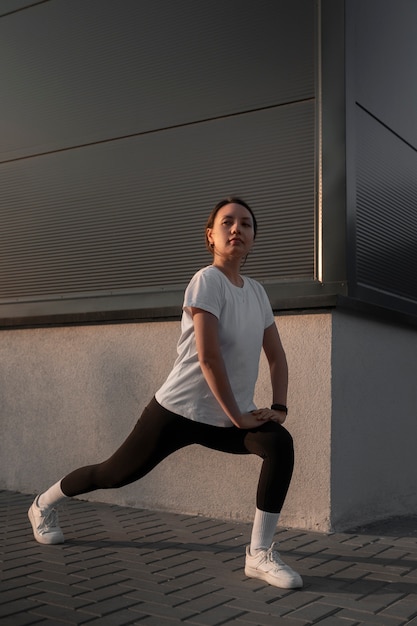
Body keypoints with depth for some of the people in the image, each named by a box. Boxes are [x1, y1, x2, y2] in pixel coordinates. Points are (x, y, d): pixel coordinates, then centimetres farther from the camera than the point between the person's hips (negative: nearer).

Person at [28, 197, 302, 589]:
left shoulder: (257, 292, 5)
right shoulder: (207, 280, -17)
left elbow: (277, 356, 11)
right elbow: (208, 357, -24)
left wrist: (279, 406, -2)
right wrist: (237, 416, -20)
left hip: (227, 418, 6)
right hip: (179, 410, -5)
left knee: (280, 445, -21)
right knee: (115, 473, 9)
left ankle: (260, 554, -12)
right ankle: (43, 504, 38)